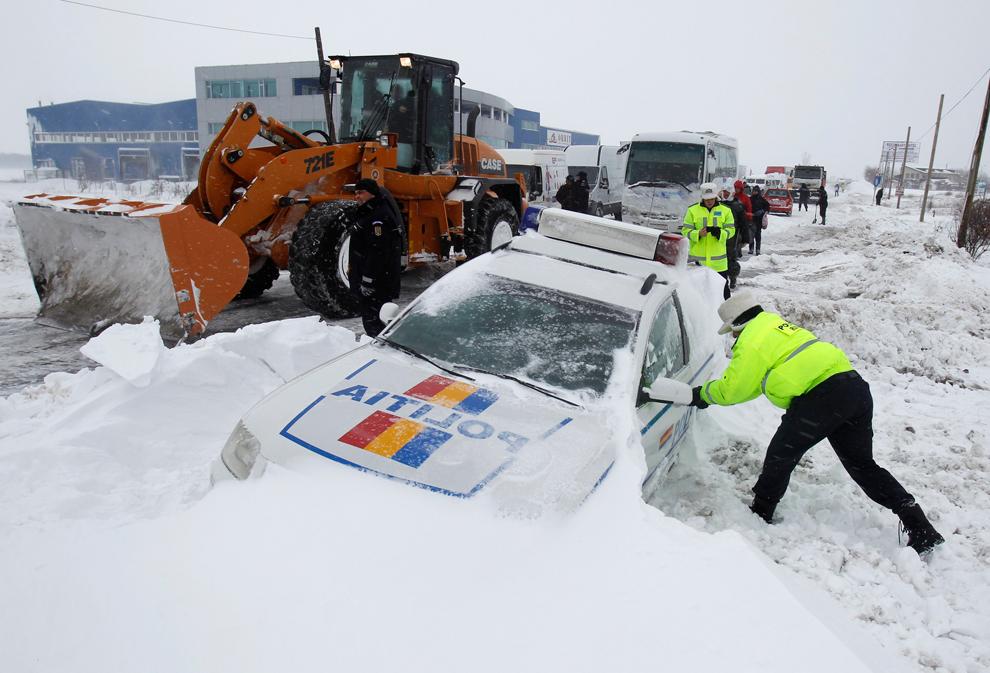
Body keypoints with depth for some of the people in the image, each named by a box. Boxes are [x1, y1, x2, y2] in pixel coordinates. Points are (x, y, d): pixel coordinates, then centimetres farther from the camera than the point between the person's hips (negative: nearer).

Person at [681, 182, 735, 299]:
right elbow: (685, 230, -1)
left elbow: (731, 230, 2)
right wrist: (698, 234, -21)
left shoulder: (725, 211, 5)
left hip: (718, 260, 1)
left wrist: (720, 233, -20)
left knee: (723, 287, 8)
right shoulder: (692, 210, 2)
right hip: (698, 258, 0)